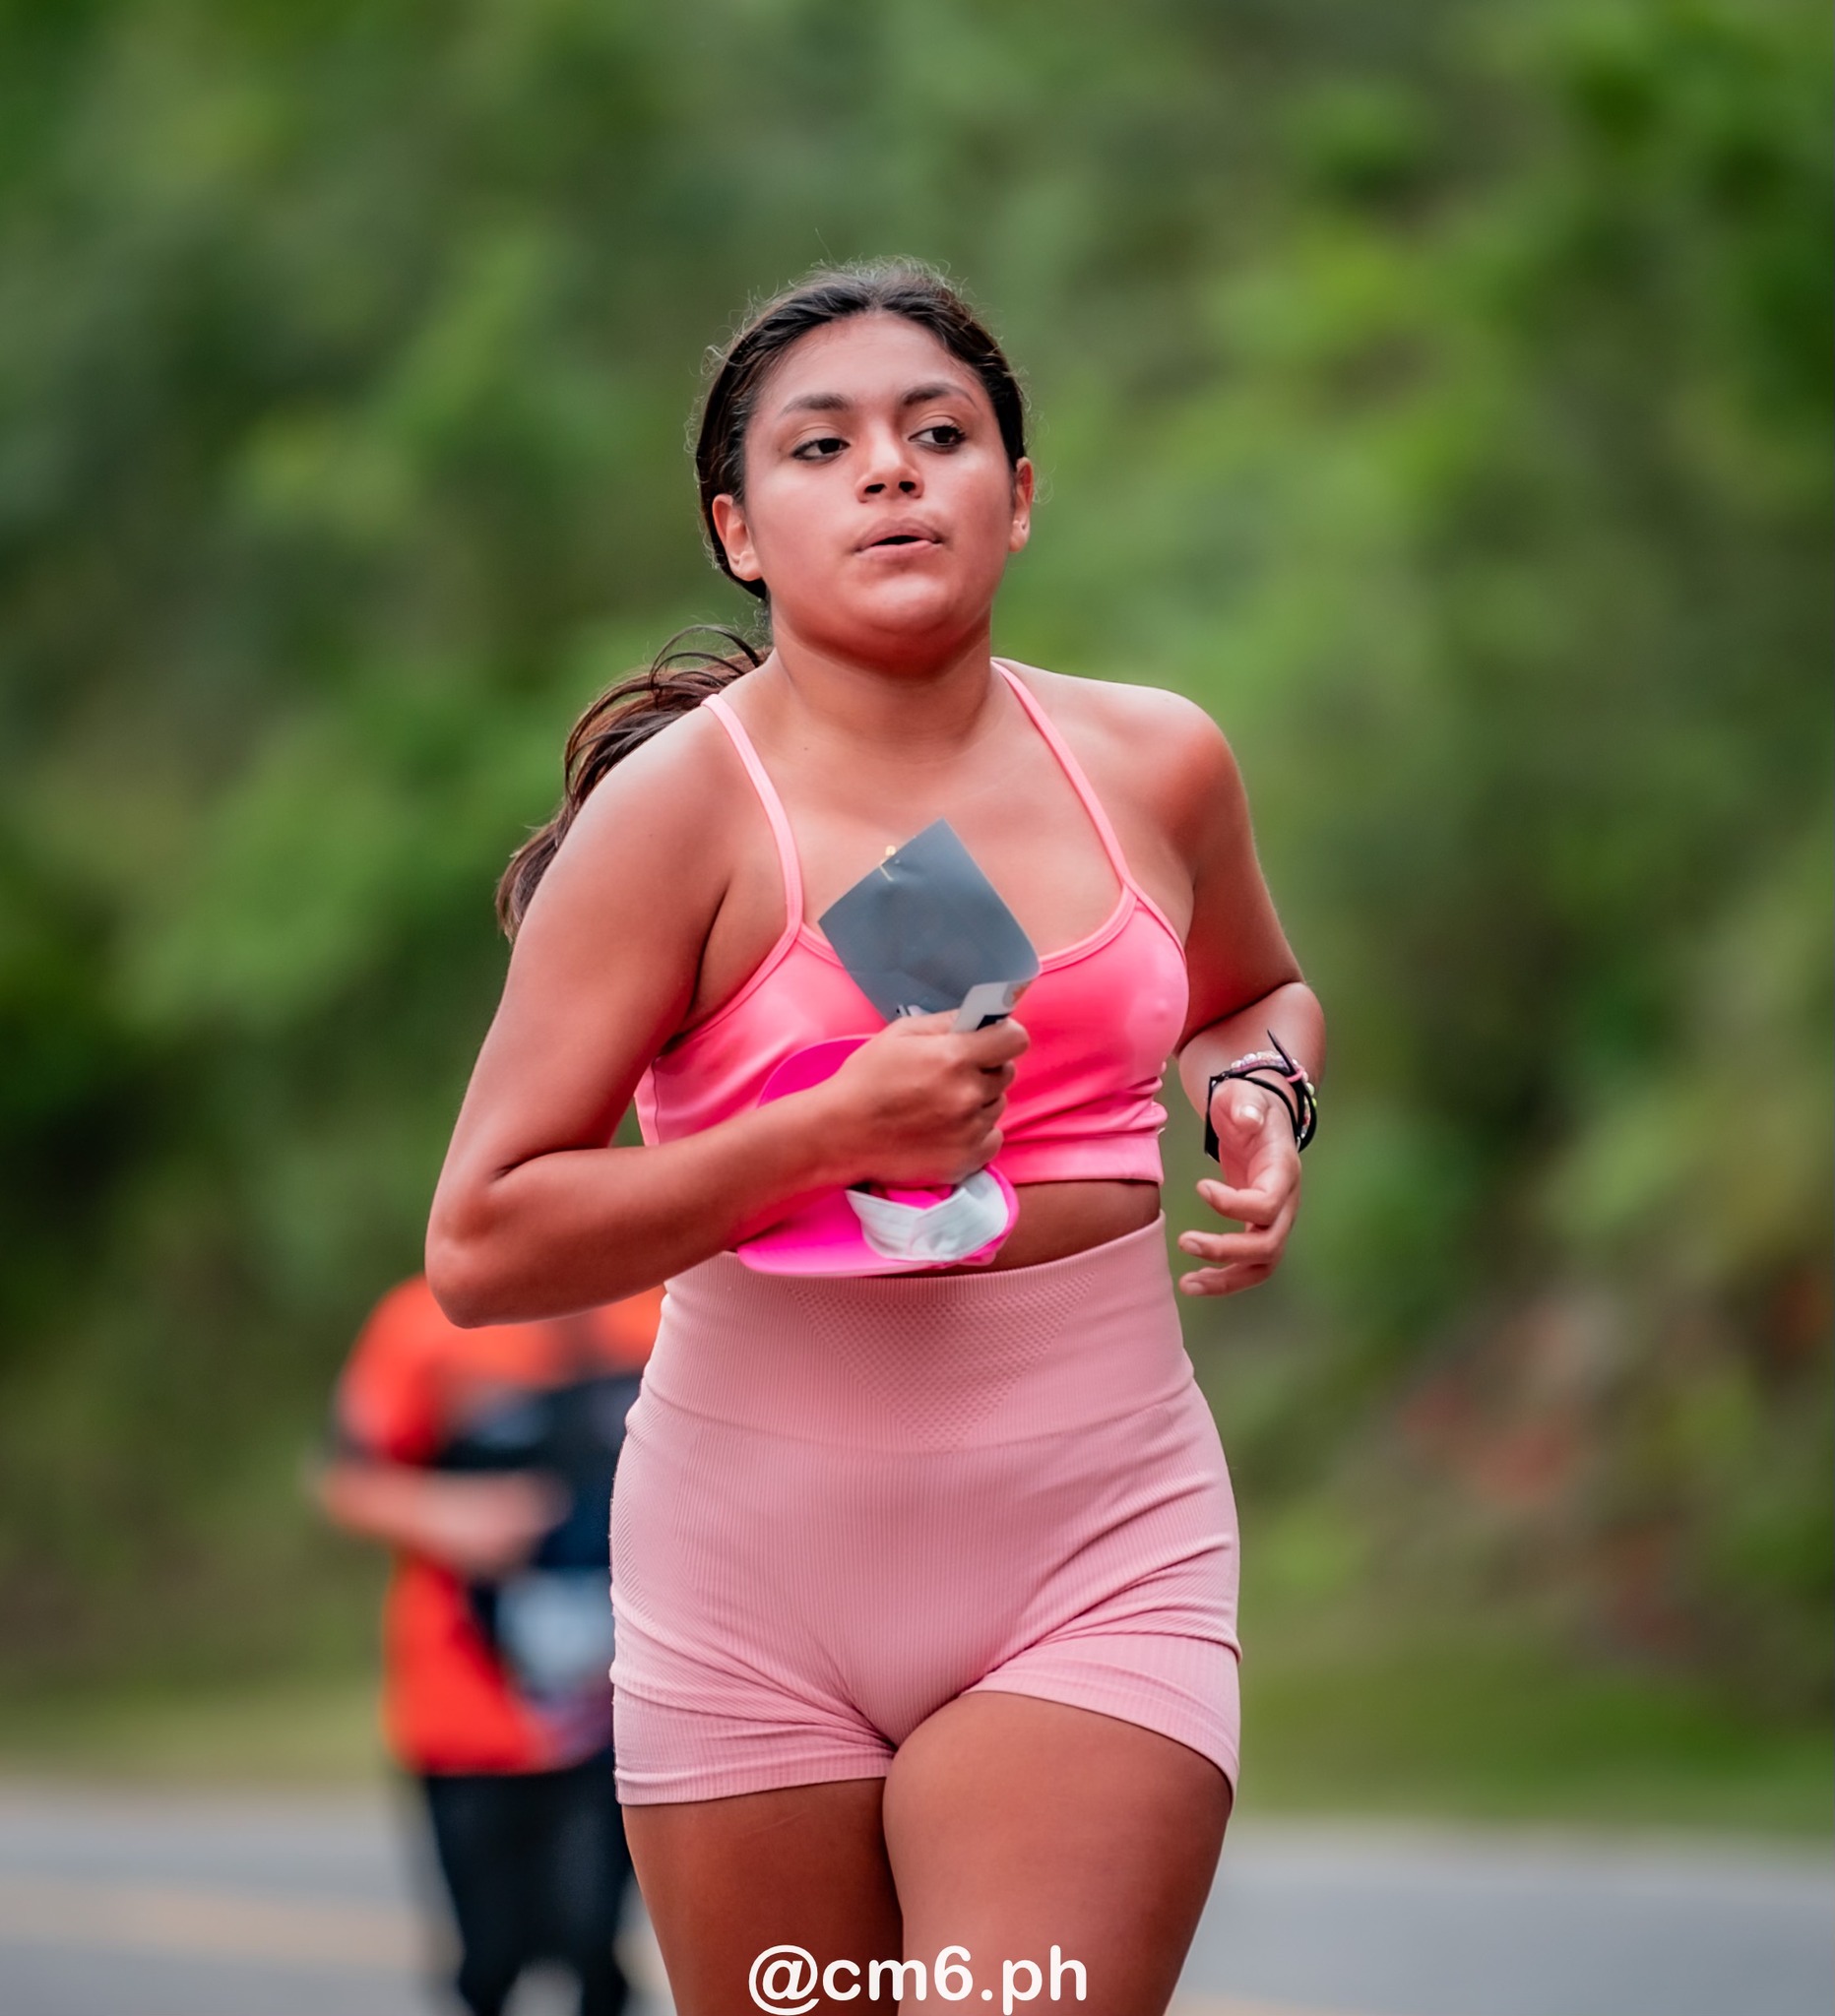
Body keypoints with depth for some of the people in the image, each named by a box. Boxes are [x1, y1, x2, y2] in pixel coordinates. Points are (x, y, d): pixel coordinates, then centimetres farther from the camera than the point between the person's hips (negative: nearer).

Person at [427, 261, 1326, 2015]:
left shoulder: (1153, 766, 5)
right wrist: (833, 1135, -21)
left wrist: (1261, 1090, 5)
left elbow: (1257, 992, 29)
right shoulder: (684, 808, -8)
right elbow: (477, 1249, -12)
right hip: (755, 1560, -1)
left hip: (1098, 1555, 1)